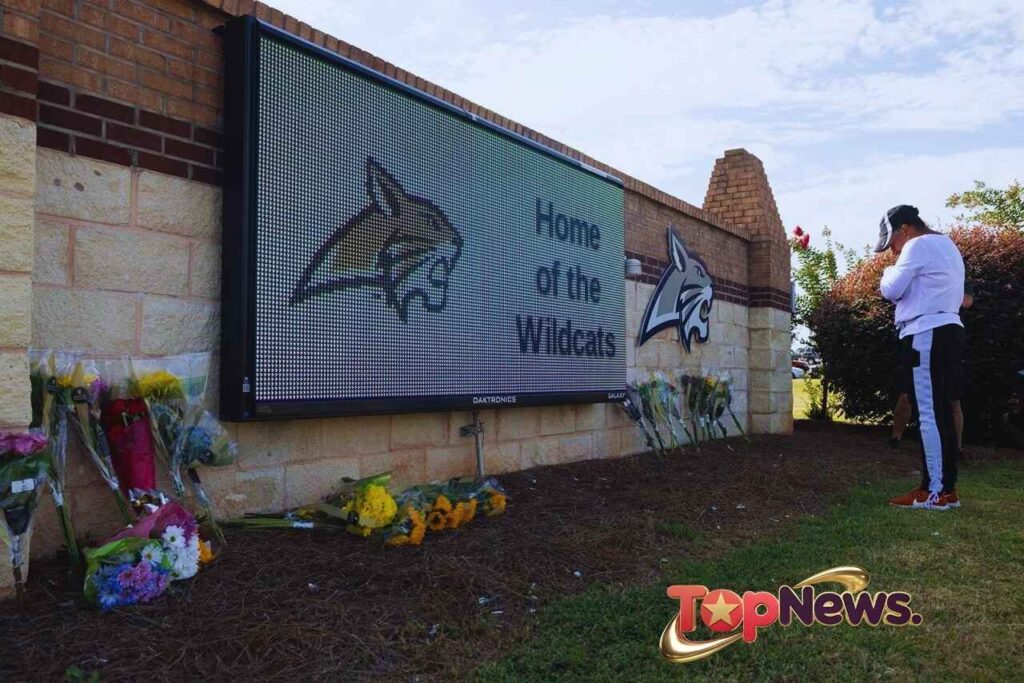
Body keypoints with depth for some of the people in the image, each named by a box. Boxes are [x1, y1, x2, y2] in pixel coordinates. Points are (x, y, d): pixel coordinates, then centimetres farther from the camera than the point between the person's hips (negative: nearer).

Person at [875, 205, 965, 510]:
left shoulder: (918, 246, -7)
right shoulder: (946, 245, 24)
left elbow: (891, 290, -11)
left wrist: (890, 271, 9)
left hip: (926, 336, -10)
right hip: (947, 331, 10)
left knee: (929, 414, -10)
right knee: (942, 413, 9)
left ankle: (934, 492, -8)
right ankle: (947, 488, 12)